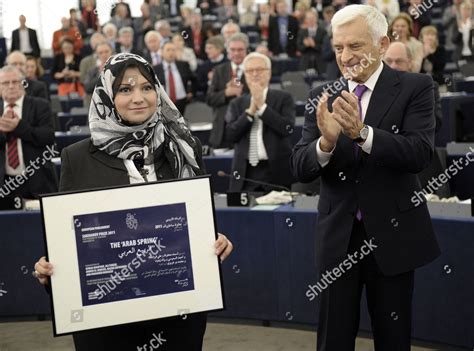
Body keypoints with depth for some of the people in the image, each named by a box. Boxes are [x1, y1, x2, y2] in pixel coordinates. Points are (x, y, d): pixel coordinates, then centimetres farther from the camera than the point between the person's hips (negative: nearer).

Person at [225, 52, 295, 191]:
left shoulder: (283, 98, 6)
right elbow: (230, 135, 0)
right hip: (245, 174, 2)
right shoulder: (237, 104, 13)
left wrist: (261, 105, -7)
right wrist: (251, 110, -6)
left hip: (276, 172, -2)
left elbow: (287, 128, -9)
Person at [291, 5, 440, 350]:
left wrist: (362, 132, -34)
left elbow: (421, 154, -19)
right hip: (338, 236, 2)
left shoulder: (415, 88, -5)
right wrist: (326, 142, -26)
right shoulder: (322, 98, 3)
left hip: (393, 234, -2)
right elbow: (300, 168, -4)